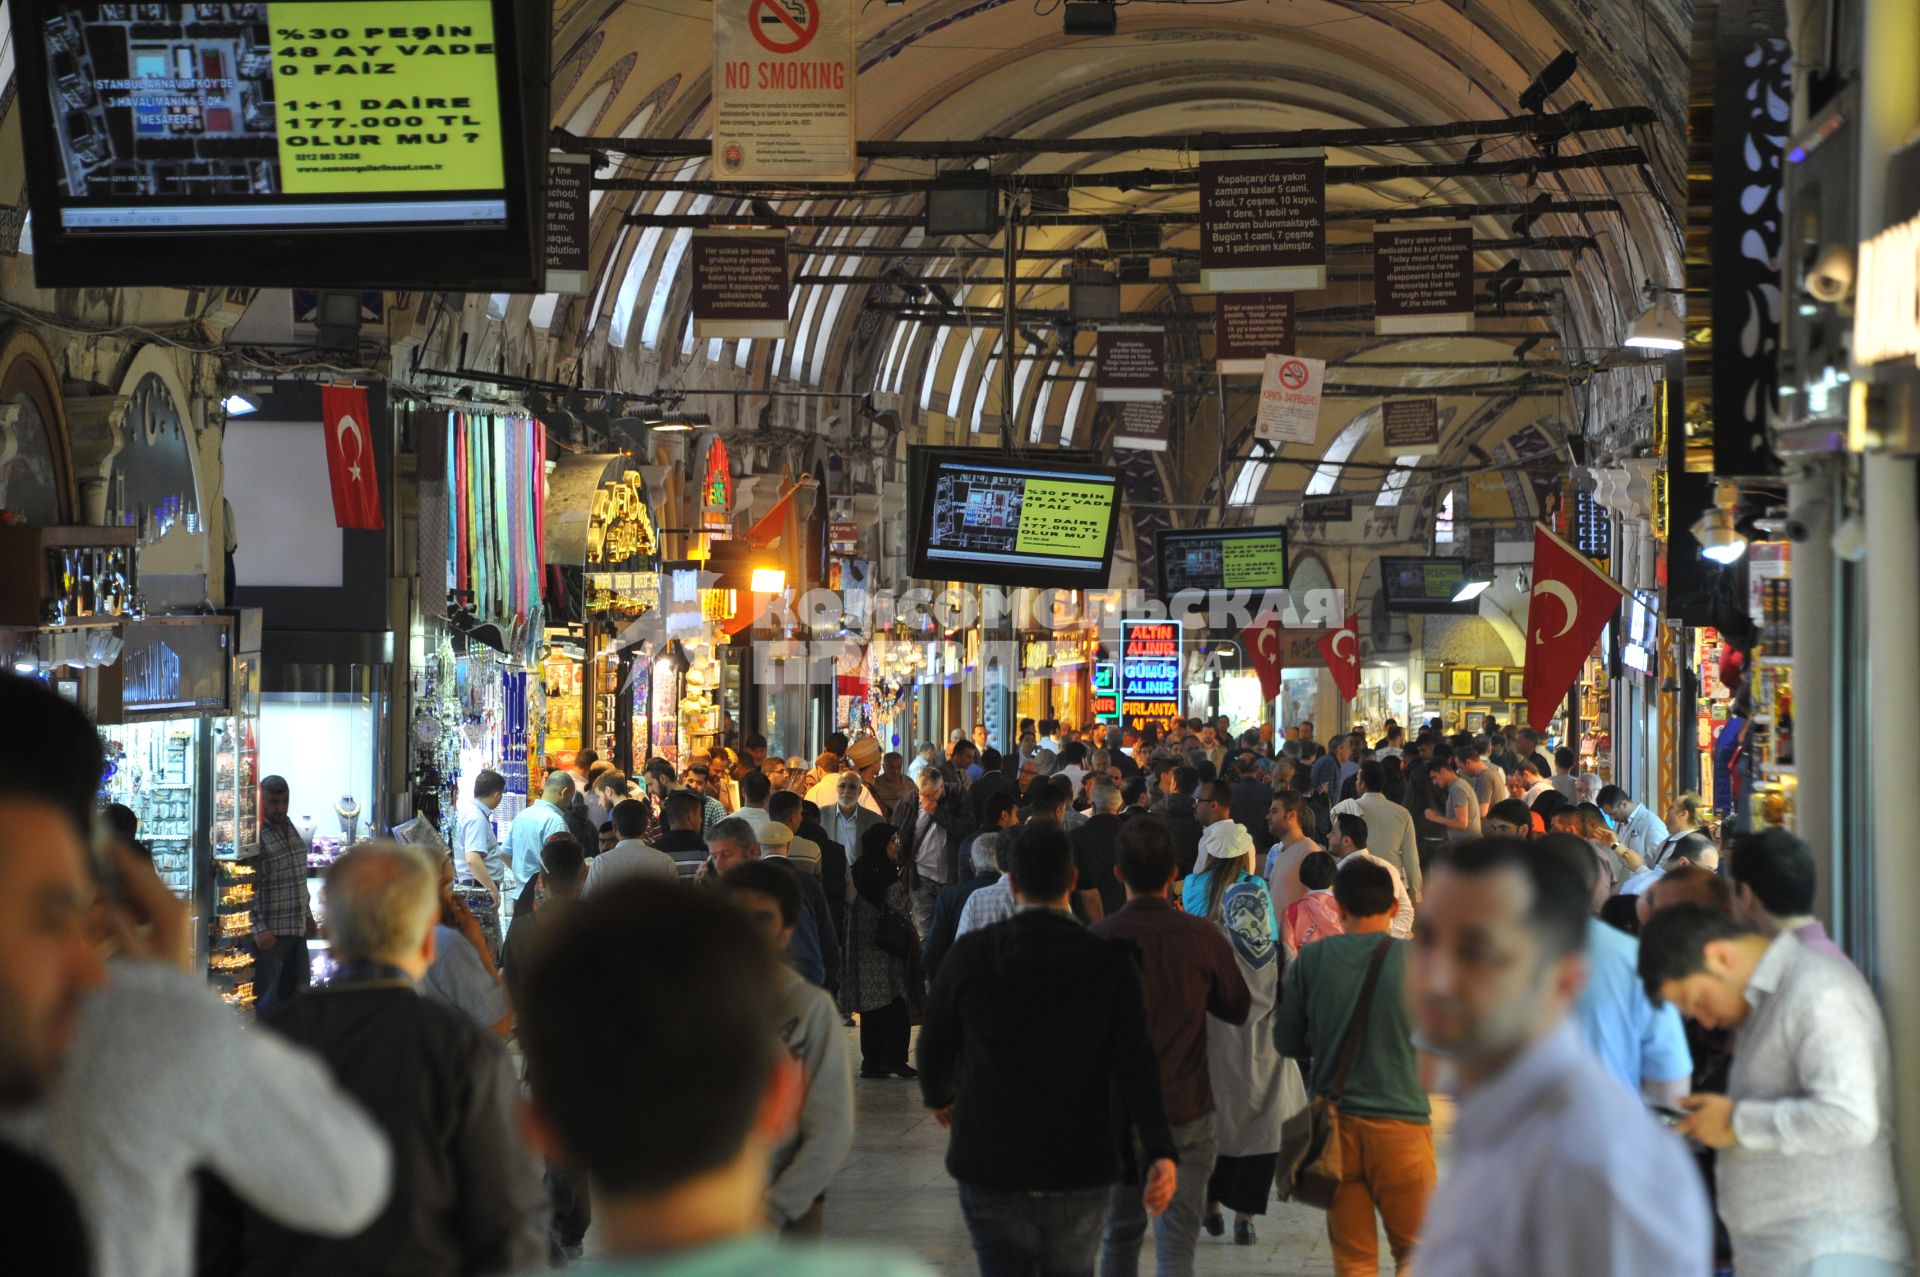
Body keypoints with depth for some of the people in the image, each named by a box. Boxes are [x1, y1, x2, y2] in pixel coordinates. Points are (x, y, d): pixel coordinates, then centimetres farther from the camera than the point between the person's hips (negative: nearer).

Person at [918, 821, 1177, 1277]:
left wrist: (939, 1097, 27)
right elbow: (1136, 1062, -17)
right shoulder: (1112, 961, -8)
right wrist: (1161, 1153, -20)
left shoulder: (971, 955, -7)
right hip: (1080, 1171, 1)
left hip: (991, 1170, -1)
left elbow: (935, 1045, 6)